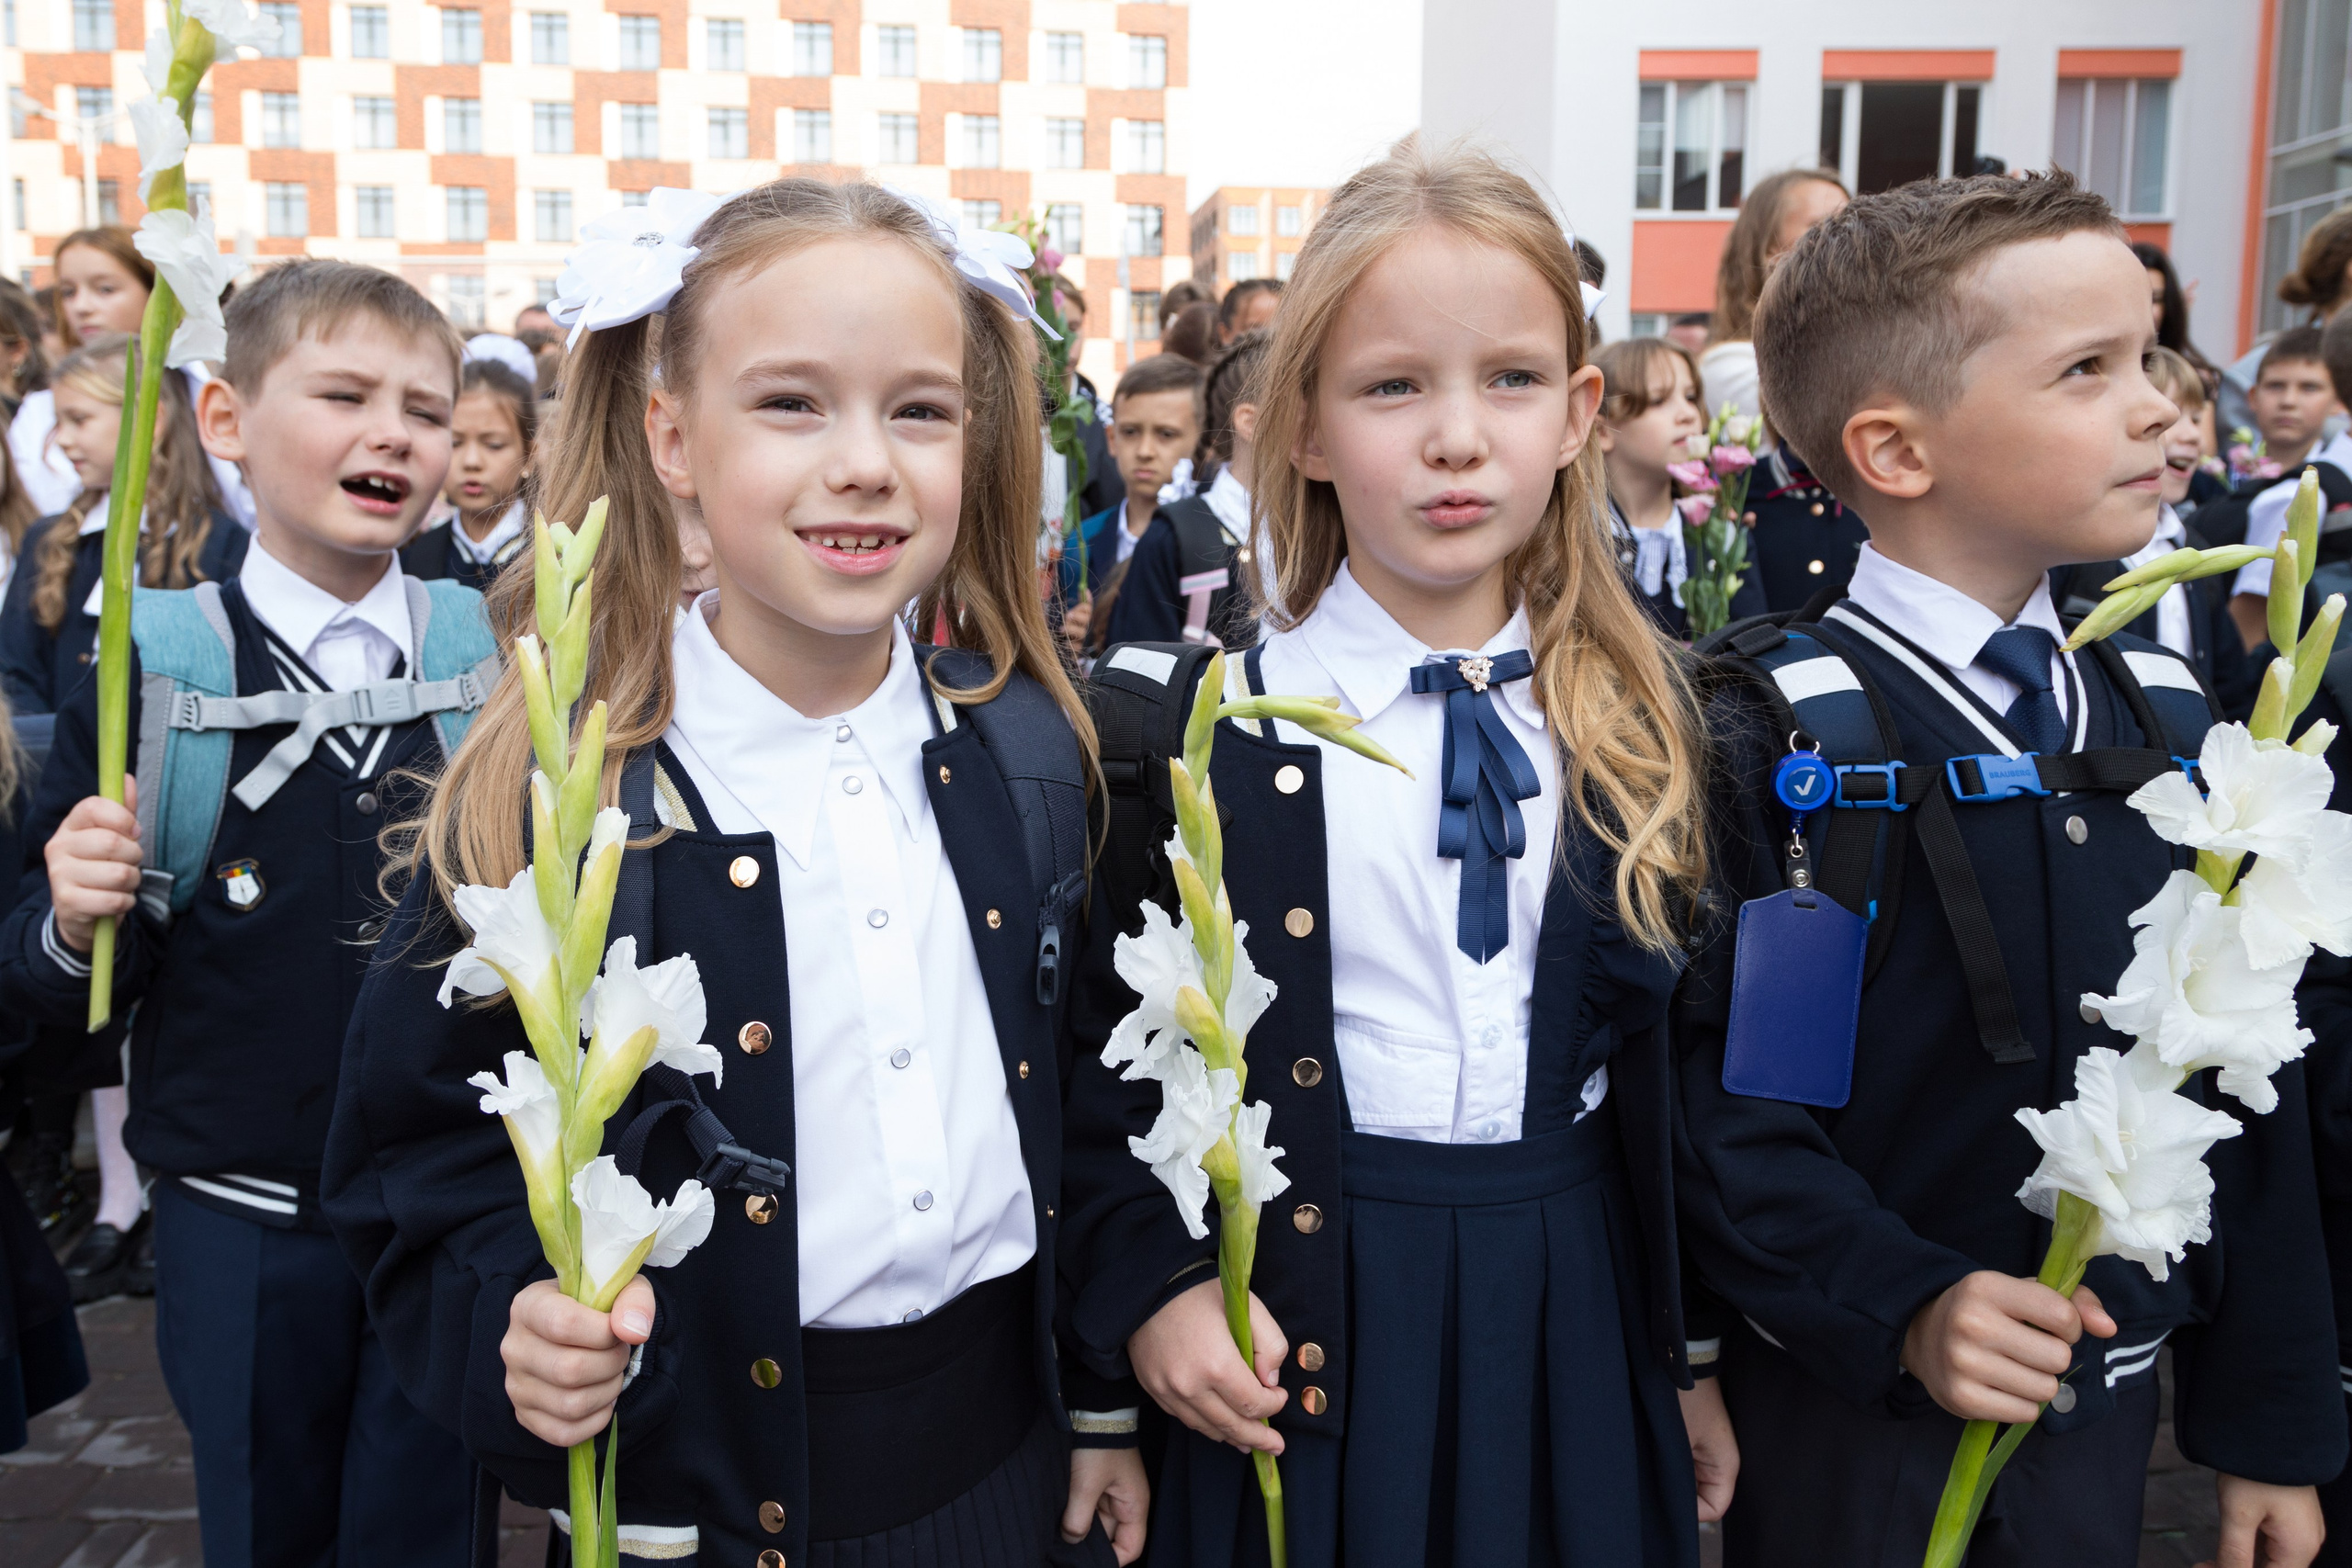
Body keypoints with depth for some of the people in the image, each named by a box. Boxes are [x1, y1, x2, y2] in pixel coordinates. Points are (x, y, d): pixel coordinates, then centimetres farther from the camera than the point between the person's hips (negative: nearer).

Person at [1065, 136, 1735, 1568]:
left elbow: (1677, 1056, 5)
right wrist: (1151, 1288, -15)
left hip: (1575, 1331, 3)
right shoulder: (1183, 730, -10)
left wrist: (1696, 1357, 9)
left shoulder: (1645, 727, 0)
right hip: (1307, 1339, -2)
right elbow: (1103, 1052, -4)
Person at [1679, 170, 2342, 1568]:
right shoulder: (1771, 739, -17)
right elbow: (1713, 1096, -18)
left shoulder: (2168, 716, 1)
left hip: (2107, 1406, 5)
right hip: (1848, 1416, -5)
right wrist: (1902, 1306, -28)